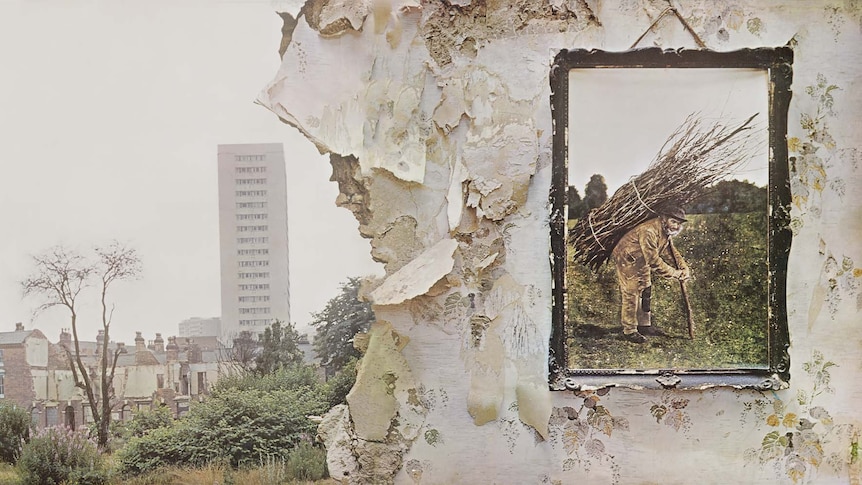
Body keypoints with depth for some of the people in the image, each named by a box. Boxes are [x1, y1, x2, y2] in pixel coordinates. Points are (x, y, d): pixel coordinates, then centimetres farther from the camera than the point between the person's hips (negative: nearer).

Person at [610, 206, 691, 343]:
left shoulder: (666, 231, -3)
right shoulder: (648, 231, -35)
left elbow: (671, 250, 10)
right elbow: (653, 261, -34)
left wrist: (684, 267, -6)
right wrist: (675, 273, -27)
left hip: (642, 262, 10)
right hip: (627, 260, -10)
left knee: (646, 292, 15)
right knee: (631, 295, -9)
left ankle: (645, 326, 28)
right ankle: (629, 331, -1)